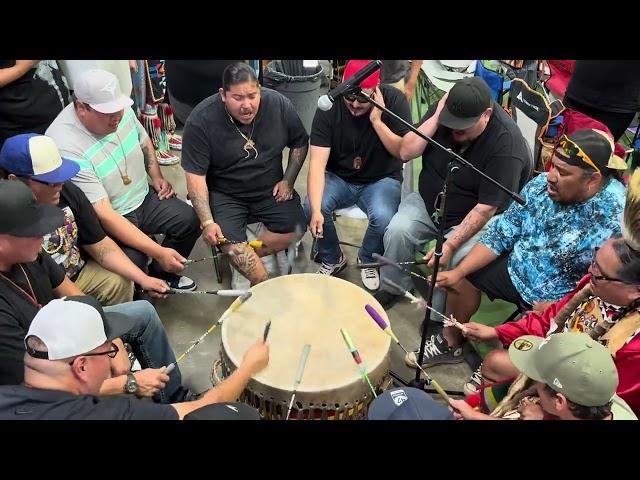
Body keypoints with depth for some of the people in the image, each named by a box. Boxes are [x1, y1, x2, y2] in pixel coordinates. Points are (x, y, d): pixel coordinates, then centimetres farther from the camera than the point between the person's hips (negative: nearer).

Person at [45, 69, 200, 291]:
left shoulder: (120, 110, -9)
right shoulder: (66, 147, -30)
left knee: (191, 220, -11)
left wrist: (157, 177, 1)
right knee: (132, 261, -30)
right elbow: (103, 213, -33)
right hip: (107, 221, -6)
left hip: (144, 198, 7)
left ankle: (162, 274, 15)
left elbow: (144, 142, 16)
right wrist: (157, 252, -36)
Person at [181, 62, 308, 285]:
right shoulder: (201, 121, -20)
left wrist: (288, 181, -3)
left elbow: (300, 143, 5)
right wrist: (207, 222, -26)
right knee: (231, 245, -24)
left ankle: (243, 261, 0)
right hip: (224, 194, -3)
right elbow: (195, 175, -17)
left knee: (295, 230, -14)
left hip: (269, 189, 3)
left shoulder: (279, 104, -12)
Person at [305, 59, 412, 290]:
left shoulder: (394, 100, -15)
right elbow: (317, 163, -23)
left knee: (383, 218, -31)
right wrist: (316, 210, -36)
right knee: (309, 208, -26)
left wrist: (377, 121, -27)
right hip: (339, 178, 1)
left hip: (381, 179, -1)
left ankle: (367, 260, 6)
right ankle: (332, 259, 5)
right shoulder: (329, 106, -16)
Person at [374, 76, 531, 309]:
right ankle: (392, 288, 5)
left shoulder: (506, 144, -26)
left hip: (477, 217, -4)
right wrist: (435, 119, -24)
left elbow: (486, 209, -26)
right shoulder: (443, 109, -11)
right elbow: (406, 153, -12)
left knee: (456, 258, -29)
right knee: (397, 232, -21)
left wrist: (450, 245, -33)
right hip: (428, 202, 4)